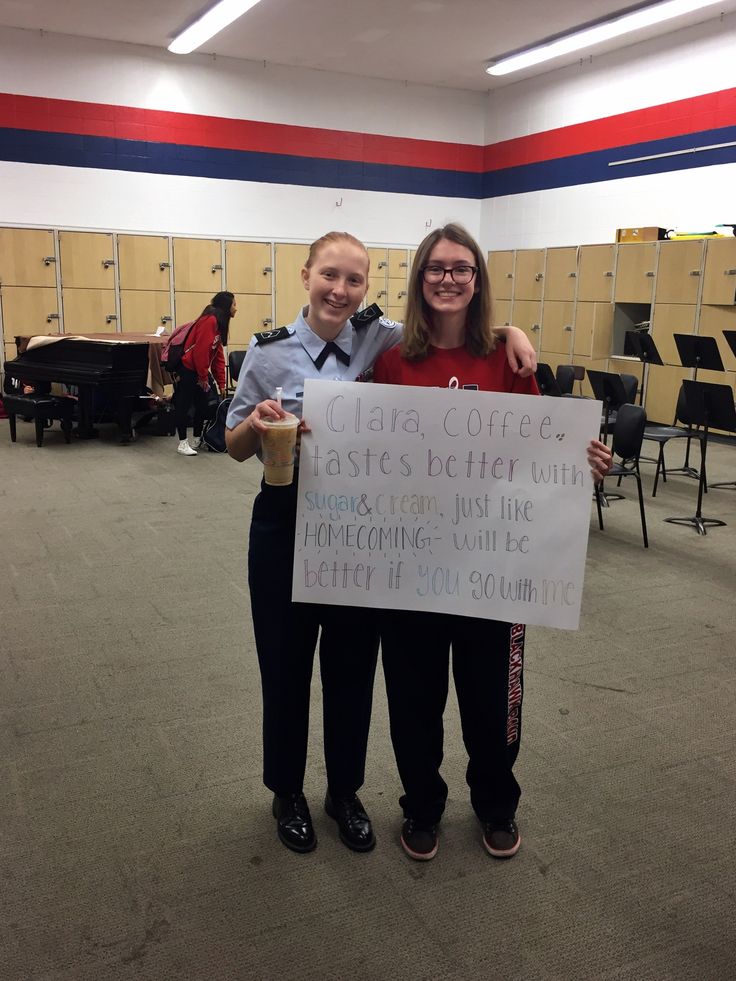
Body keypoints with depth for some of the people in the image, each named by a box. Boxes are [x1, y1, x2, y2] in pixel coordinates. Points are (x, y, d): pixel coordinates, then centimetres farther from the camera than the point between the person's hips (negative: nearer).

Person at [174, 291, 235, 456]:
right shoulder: (209, 320, -18)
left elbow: (218, 356, 14)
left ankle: (196, 440, 23)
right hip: (187, 370, -10)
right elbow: (200, 350, -22)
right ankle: (183, 443, 6)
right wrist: (203, 377, -15)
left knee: (203, 405, 11)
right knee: (183, 406, -1)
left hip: (199, 371, 10)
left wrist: (221, 384, 13)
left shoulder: (219, 323, 12)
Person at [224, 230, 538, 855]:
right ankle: (287, 792, 38)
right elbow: (236, 449, 2)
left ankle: (345, 791, 39)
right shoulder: (269, 351, -5)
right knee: (285, 665, 13)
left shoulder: (382, 339, -2)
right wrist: (257, 423, -20)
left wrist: (509, 330, -7)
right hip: (286, 526, -1)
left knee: (353, 668, 15)